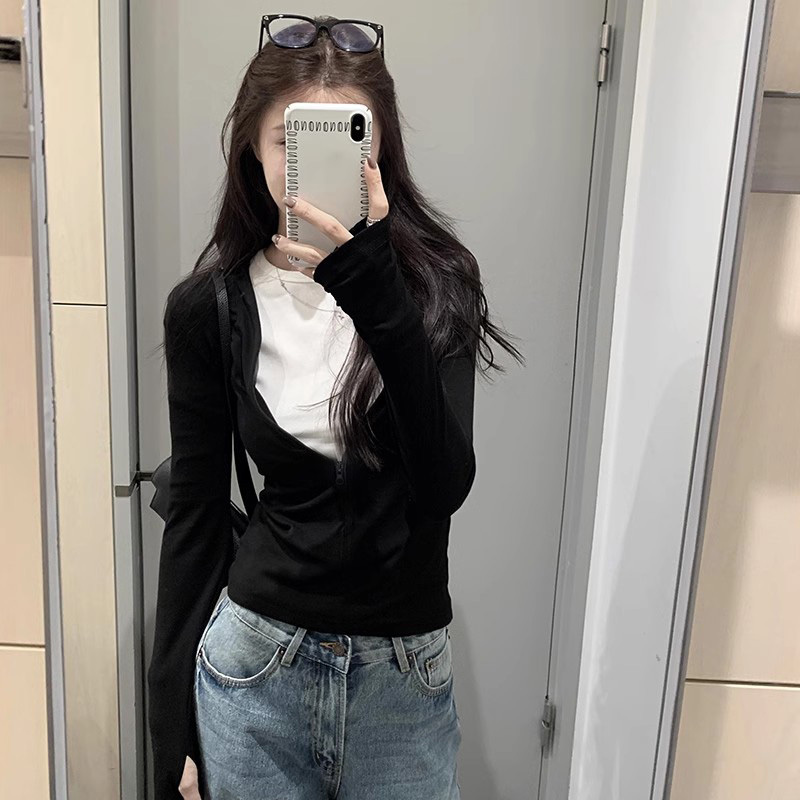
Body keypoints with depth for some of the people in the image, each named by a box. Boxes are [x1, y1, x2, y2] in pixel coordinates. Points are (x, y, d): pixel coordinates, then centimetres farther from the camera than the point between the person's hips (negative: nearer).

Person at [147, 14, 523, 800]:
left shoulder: (436, 279, -8)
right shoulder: (209, 308, -6)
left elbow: (445, 485, -20)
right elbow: (194, 516, 0)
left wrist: (373, 291, -29)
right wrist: (173, 726, 4)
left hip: (404, 673, 0)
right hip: (252, 665, 1)